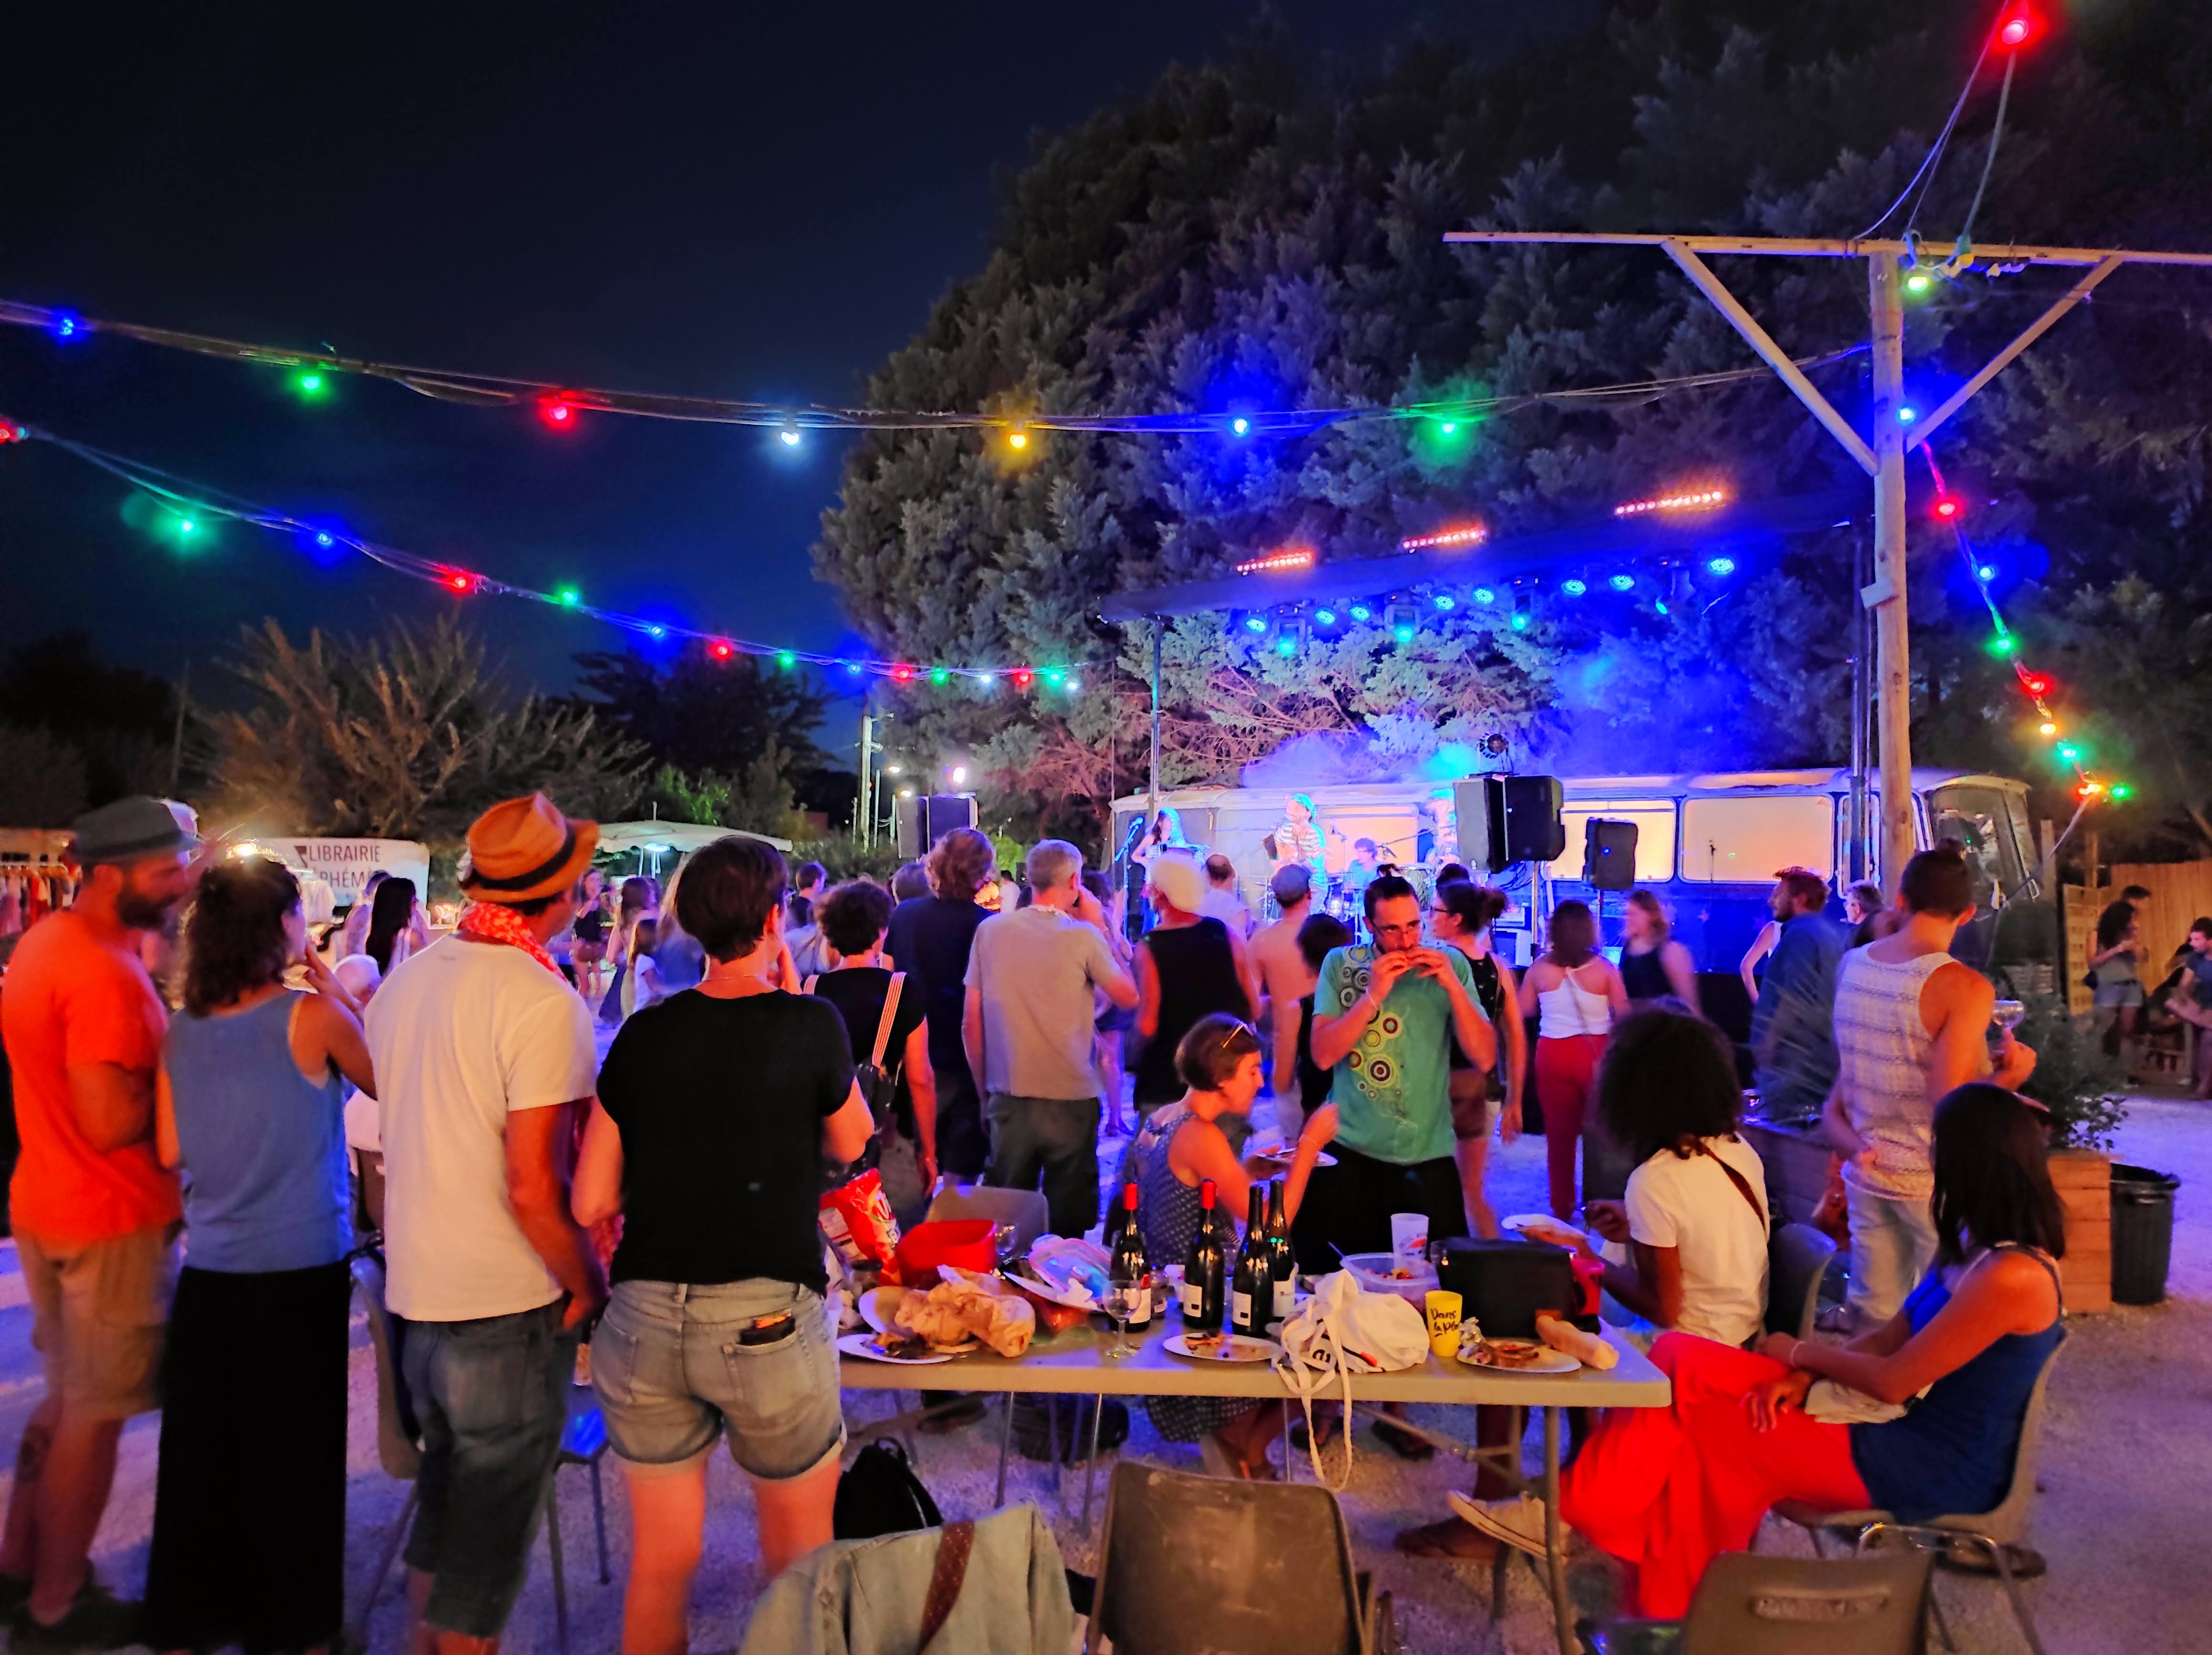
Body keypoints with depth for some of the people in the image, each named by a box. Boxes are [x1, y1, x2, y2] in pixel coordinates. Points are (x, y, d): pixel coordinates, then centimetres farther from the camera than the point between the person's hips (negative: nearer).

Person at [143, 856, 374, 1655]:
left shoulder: (180, 1030, 0)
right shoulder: (312, 1017, -14)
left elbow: (169, 1150, 4)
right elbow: (387, 1086, 0)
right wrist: (341, 1002, 2)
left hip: (209, 1274, 4)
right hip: (301, 1271, -4)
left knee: (202, 1454, 16)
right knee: (292, 1459, 10)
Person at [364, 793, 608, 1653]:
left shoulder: (403, 982, 3)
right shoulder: (540, 999, -21)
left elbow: (395, 1137, 13)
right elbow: (534, 1188, -23)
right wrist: (588, 1284, -9)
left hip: (415, 1290, 8)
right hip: (508, 1306, -7)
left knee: (442, 1501, 25)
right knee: (491, 1527, 9)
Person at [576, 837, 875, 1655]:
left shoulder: (644, 1033, -1)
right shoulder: (811, 1025, -9)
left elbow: (591, 1203, 1)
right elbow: (850, 1144, 9)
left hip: (645, 1315, 3)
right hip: (767, 1317, -3)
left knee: (660, 1560, 19)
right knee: (798, 1559, 17)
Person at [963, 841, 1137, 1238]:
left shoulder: (990, 930, -2)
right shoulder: (1082, 936, -11)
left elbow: (971, 1024, 2)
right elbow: (1129, 997, 4)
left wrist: (985, 1087, 13)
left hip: (1008, 1100, 3)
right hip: (1070, 1100, -3)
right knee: (1067, 1218, 10)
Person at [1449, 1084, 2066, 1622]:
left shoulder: (2012, 1278, -24)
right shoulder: (1970, 1243, 7)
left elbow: (1892, 1381, -20)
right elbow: (1894, 1334, 11)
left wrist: (1801, 1352, -3)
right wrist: (1802, 1378, -5)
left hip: (1929, 1471, -8)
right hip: (1912, 1432, 8)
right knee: (1681, 1361, -7)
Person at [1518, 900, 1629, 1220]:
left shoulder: (1540, 967, -5)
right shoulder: (1603, 967, -9)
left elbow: (1524, 1010, 1)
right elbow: (1624, 1014, -7)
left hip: (1553, 1053, 1)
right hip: (1595, 1053, -1)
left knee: (1559, 1133, 12)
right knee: (1600, 1132, 14)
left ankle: (1562, 1206, 20)